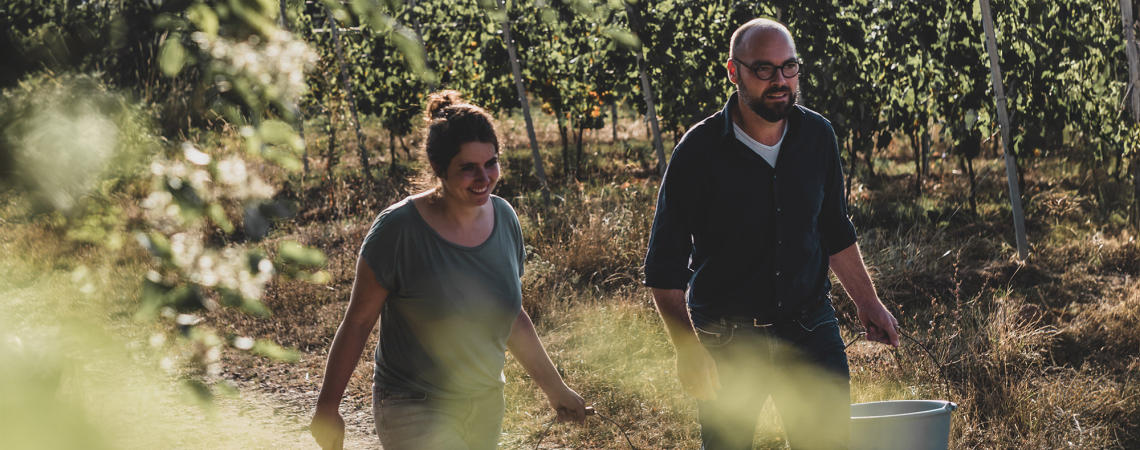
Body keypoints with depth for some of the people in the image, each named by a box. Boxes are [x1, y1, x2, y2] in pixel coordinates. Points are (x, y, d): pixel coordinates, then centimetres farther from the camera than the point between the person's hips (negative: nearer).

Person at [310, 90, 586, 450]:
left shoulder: (503, 218, 0)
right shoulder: (399, 229, -17)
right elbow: (357, 323, -9)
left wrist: (555, 389, 19)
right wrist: (327, 407, -5)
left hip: (486, 407, 6)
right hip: (415, 412, -6)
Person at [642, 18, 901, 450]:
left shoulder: (818, 136, 2)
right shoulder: (699, 151, -10)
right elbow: (665, 265, -9)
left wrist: (868, 303, 17)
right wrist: (686, 346, -17)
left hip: (810, 329, 3)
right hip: (726, 337, -3)